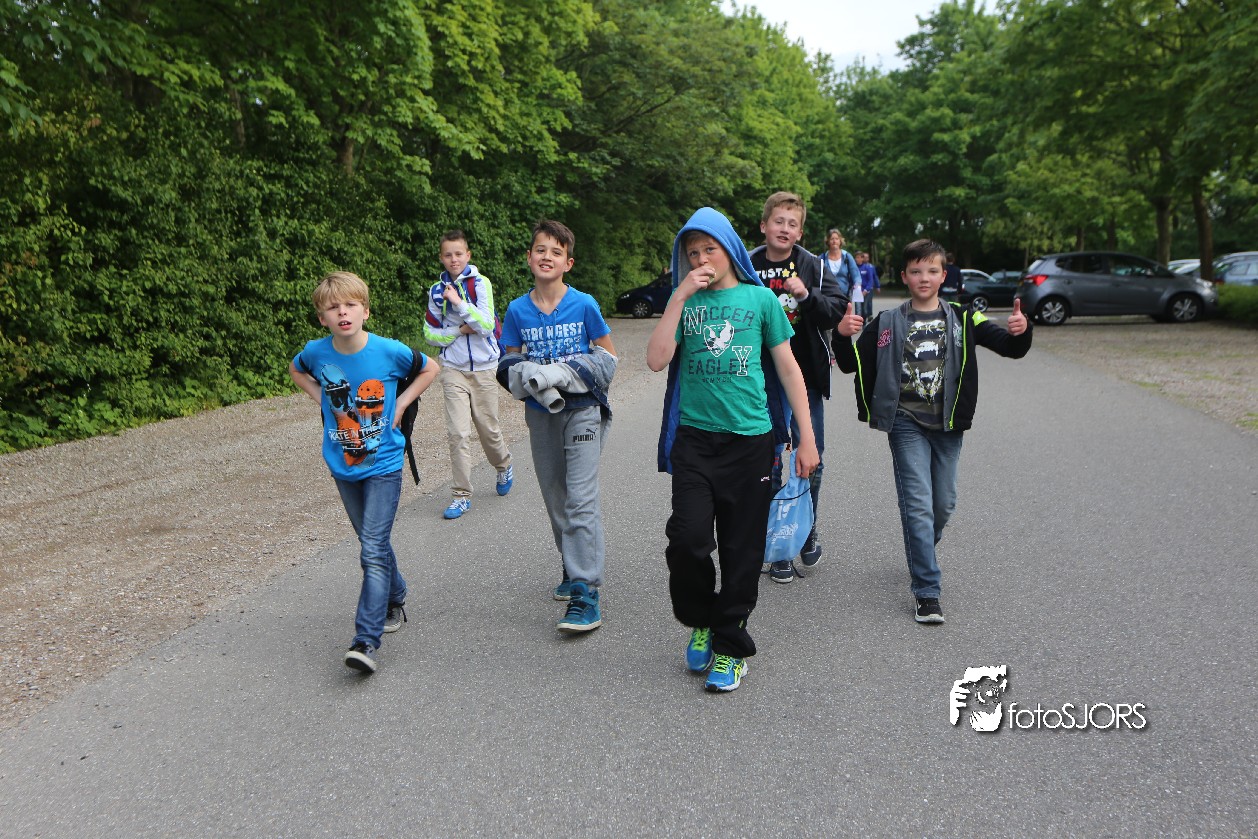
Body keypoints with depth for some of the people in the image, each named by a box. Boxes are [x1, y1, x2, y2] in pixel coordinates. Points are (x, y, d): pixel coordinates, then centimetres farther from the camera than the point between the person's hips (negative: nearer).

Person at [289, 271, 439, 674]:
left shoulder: (390, 351, -15)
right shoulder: (317, 353, -8)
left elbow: (430, 368, 4)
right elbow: (296, 370, 17)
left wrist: (400, 404, -6)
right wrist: (322, 399, 2)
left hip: (383, 464, -4)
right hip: (343, 466, 4)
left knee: (373, 550, -12)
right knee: (373, 544, 18)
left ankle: (366, 640, -12)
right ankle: (395, 599, 41)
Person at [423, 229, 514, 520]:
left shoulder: (481, 284, -4)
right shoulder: (437, 290, 4)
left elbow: (486, 324, -15)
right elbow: (430, 334, 6)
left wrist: (459, 302, -22)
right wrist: (460, 330, -8)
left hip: (483, 367, -1)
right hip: (453, 369, 1)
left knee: (488, 427, 8)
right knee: (458, 433, -6)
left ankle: (504, 467, 39)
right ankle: (462, 496, 2)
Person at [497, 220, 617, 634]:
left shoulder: (584, 305, -7)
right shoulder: (518, 310, 0)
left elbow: (608, 355, -1)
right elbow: (508, 364, 5)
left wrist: (567, 375, -16)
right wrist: (525, 377, -18)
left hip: (581, 410, -4)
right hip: (540, 414, 4)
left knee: (580, 498, -12)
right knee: (555, 498, 14)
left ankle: (586, 594, -13)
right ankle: (575, 566, 34)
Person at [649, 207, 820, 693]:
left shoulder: (760, 298, 5)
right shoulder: (683, 301, 7)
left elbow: (787, 368, 7)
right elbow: (656, 360, -7)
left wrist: (806, 437, 3)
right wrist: (680, 297, -11)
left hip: (750, 439, 0)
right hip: (694, 438, 0)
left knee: (742, 551, 4)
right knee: (688, 539, -11)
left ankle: (730, 646, 21)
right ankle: (700, 622, 18)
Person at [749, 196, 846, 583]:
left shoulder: (814, 266, 2)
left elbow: (838, 311, -5)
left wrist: (807, 294, -18)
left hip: (806, 380, 1)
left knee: (812, 461, 5)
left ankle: (808, 531, 29)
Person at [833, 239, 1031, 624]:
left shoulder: (962, 319, 5)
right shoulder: (887, 323, 1)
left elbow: (1012, 348, -1)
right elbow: (851, 365, -1)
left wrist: (1020, 331, -24)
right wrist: (843, 336, -21)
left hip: (948, 425, 3)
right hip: (907, 423, -2)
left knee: (944, 504, 12)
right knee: (918, 505, -9)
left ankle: (921, 555, 42)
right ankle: (927, 593, -4)